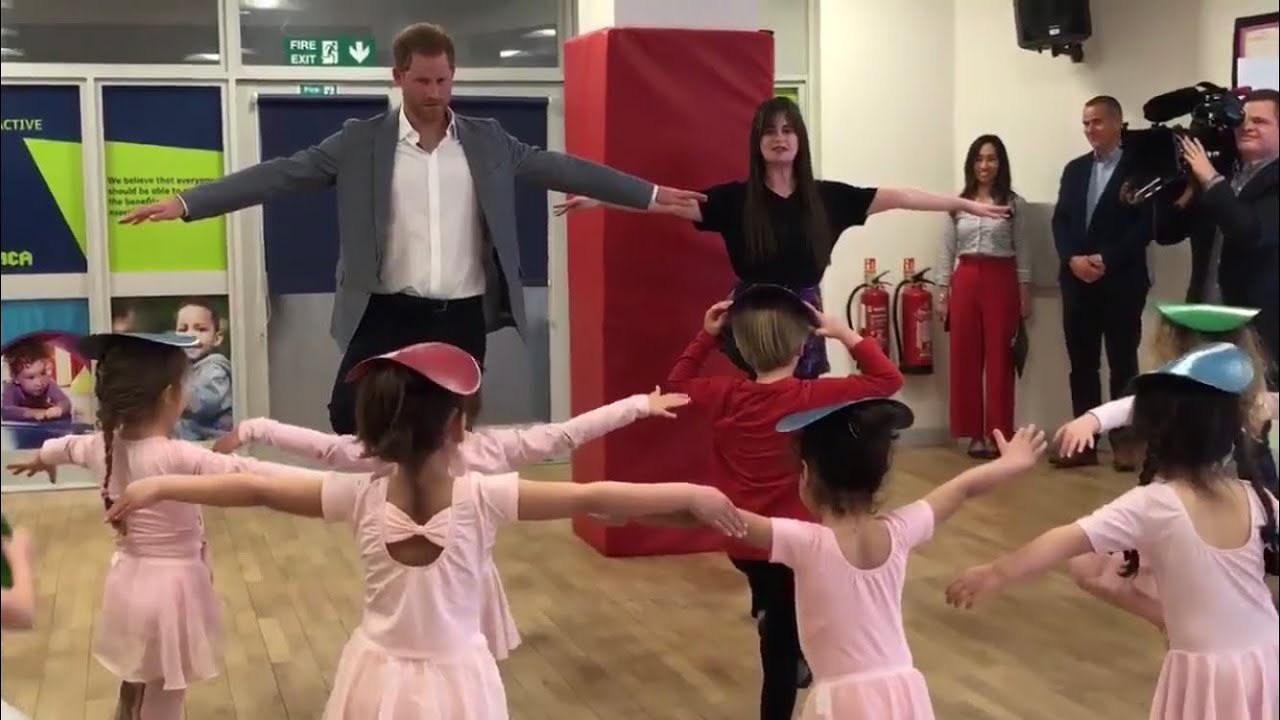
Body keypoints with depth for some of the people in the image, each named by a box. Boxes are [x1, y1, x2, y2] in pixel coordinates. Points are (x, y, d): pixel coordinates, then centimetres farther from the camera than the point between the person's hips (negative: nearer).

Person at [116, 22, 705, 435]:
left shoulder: (488, 141, 6)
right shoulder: (361, 142, -1)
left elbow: (562, 168, 9)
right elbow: (280, 174, -5)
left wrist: (652, 194, 8)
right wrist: (185, 203, -13)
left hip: (462, 317, 2)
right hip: (390, 313, -1)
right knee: (350, 413, -16)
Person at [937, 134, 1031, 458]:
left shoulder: (1014, 204, 3)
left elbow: (1022, 253, 4)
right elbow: (947, 252, 9)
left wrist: (1025, 295, 0)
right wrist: (942, 294, 4)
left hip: (1001, 282, -2)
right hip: (965, 282, 2)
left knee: (999, 359, -2)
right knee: (965, 359, 2)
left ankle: (998, 434, 3)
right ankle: (974, 434, 9)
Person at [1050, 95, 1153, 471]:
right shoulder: (1074, 169, 14)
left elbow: (1146, 224, -10)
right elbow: (1060, 221, 8)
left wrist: (1106, 259, -17)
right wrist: (1073, 259, -9)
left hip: (1121, 281, -5)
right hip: (1077, 281, 5)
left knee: (1122, 363, 2)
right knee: (1082, 364, 6)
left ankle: (1124, 442, 9)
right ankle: (1085, 442, 11)